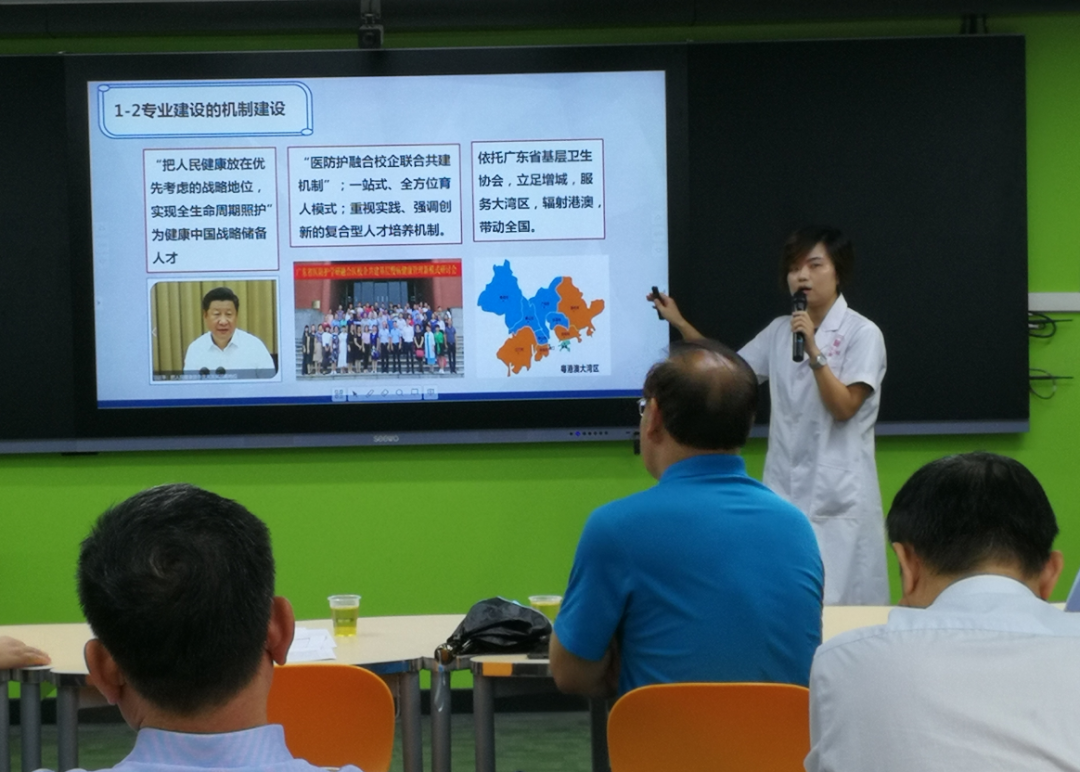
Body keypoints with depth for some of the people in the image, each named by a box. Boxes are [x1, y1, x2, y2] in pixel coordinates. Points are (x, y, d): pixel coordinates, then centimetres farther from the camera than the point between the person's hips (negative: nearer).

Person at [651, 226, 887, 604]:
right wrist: (679, 323, 10)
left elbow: (844, 408, -14)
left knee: (840, 598, -4)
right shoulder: (780, 330, 9)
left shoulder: (862, 333, -7)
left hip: (838, 491, -5)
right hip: (785, 487, 5)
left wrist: (814, 351, -24)